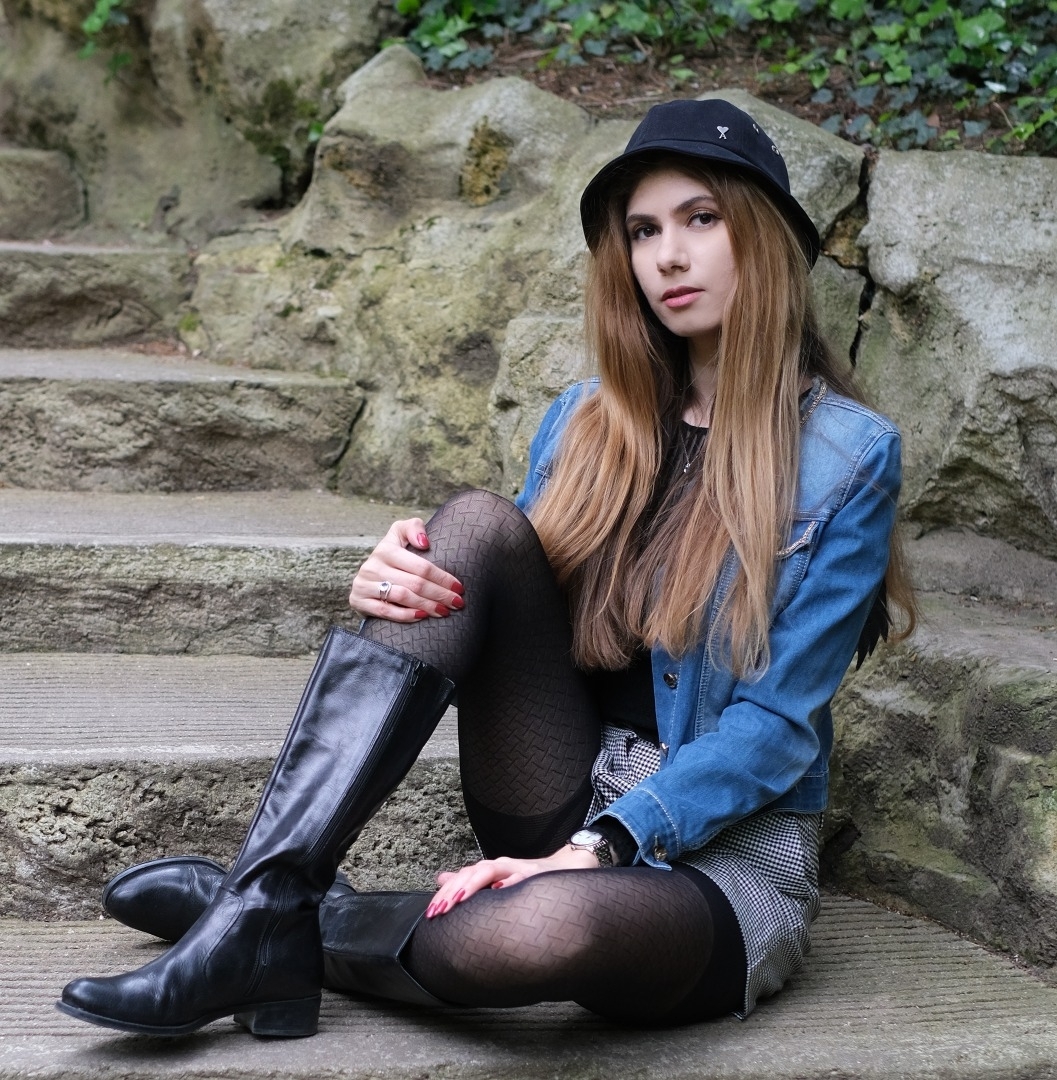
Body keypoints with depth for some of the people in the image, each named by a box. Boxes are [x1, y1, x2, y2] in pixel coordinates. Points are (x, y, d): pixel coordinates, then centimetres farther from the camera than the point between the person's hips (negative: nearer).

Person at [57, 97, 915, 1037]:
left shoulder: (847, 457, -6)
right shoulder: (588, 421, 8)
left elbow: (775, 722, -12)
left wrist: (600, 848, -25)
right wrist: (395, 588, -14)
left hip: (726, 855, -4)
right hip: (566, 815, 4)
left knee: (557, 922, -41)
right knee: (475, 524, -21)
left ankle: (291, 943, -11)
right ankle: (262, 897, -27)